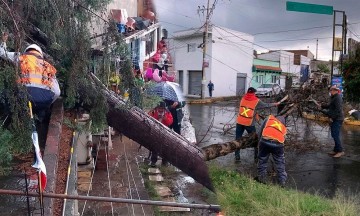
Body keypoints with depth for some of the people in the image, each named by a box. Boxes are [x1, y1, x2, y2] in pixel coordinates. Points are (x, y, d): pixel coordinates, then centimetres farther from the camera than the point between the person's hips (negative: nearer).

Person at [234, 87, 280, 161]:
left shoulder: (243, 98, 6)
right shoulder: (257, 101, -2)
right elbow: (266, 105, 10)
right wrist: (275, 104, 25)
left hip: (239, 122, 2)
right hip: (249, 124, -2)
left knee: (238, 139, 10)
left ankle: (237, 156, 7)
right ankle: (257, 156, 21)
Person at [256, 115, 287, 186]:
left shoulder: (269, 119, 23)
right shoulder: (284, 127, 29)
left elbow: (260, 132, 19)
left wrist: (260, 144, 27)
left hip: (265, 141, -1)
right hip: (278, 144, 1)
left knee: (262, 161, 17)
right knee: (280, 163, 16)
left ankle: (261, 179, 27)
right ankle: (282, 182, 20)